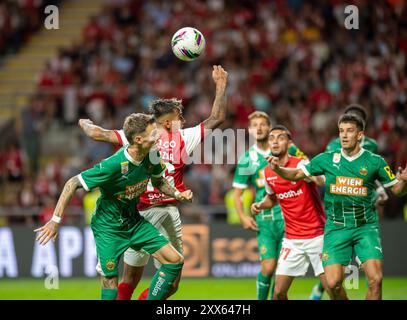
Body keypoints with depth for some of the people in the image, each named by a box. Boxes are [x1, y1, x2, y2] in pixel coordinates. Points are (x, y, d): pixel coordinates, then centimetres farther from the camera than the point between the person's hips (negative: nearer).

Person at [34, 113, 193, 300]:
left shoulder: (152, 157, -10)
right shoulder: (113, 165, -31)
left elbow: (158, 182, 13)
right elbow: (72, 184, -26)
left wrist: (178, 194, -7)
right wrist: (55, 220, -28)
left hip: (134, 221, 7)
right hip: (108, 227, -7)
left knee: (175, 260, -2)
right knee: (110, 281, -7)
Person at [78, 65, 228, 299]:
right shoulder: (183, 139, 0)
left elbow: (97, 134, 3)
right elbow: (217, 118, 4)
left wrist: (85, 124, 25)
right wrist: (221, 86, 15)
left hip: (136, 215, 3)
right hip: (167, 213, -3)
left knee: (130, 280, 15)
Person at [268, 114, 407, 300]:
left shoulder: (375, 162, -2)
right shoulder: (327, 159, 2)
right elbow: (296, 174, 9)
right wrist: (277, 169, -9)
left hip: (366, 227, -1)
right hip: (336, 228, 1)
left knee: (375, 279, -16)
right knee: (333, 283, -10)